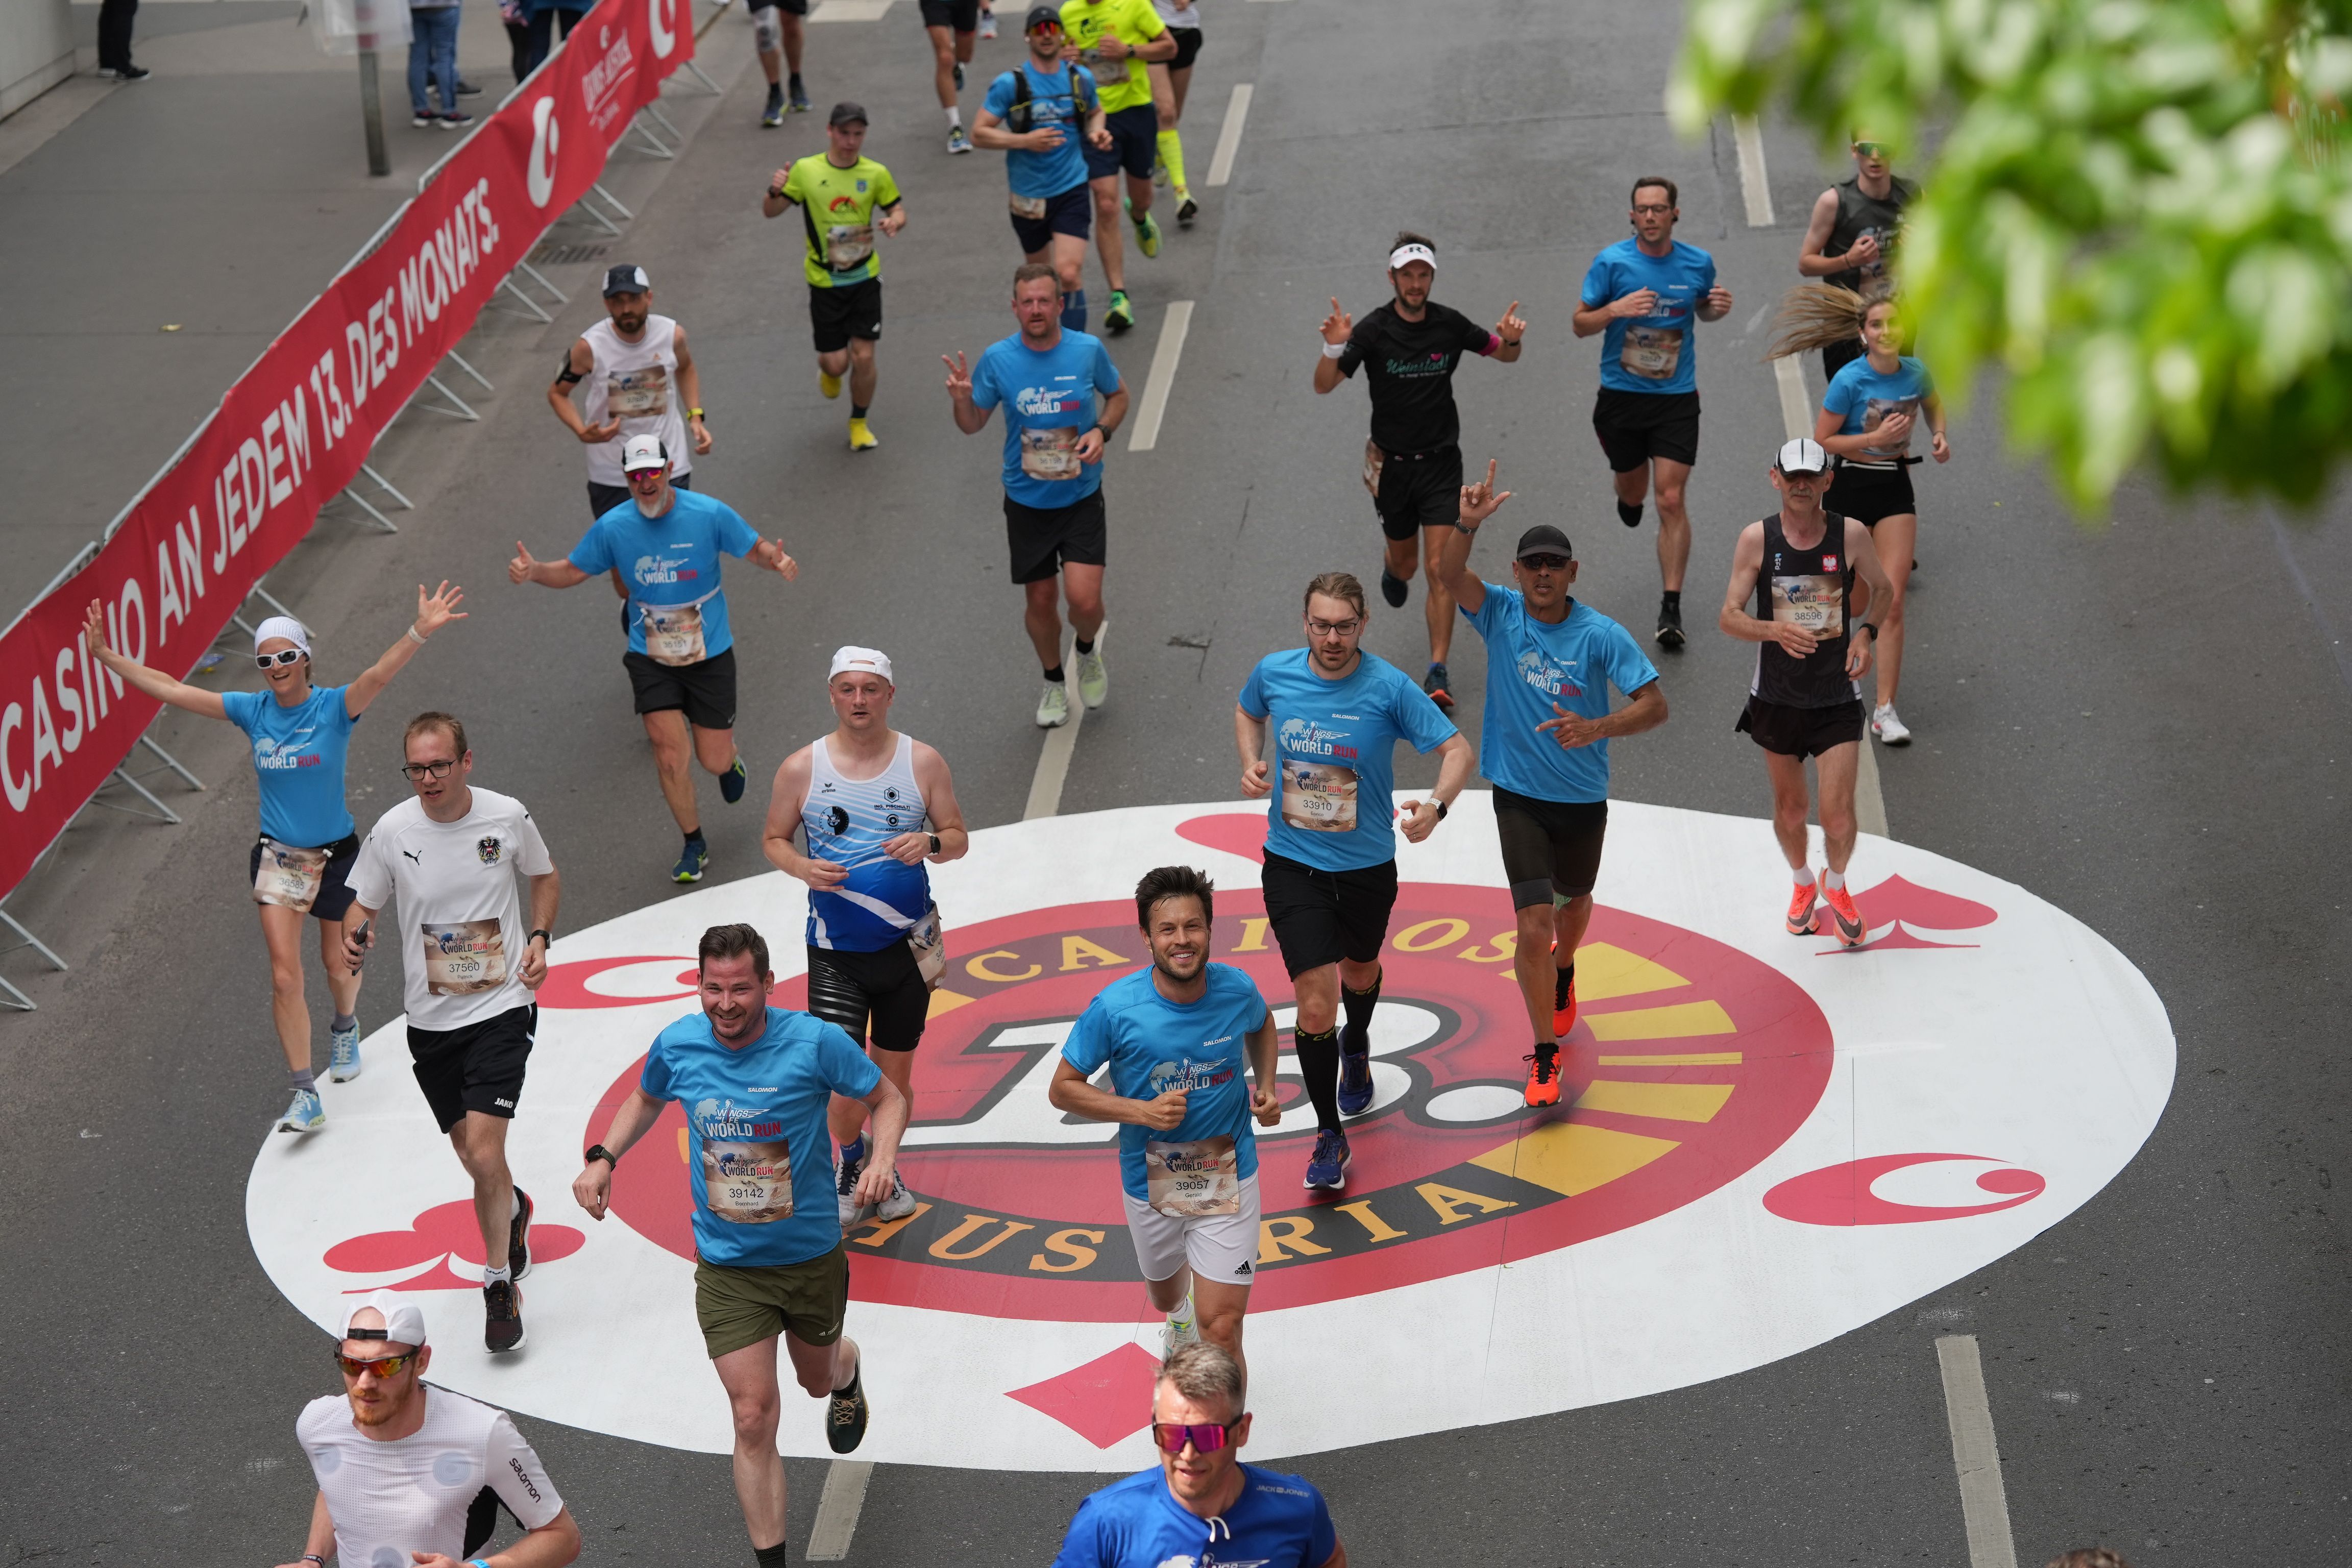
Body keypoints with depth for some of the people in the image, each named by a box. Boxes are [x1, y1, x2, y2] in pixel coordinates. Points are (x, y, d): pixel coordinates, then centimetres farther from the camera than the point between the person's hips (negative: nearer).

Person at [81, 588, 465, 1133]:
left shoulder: (333, 708, -15)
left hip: (336, 856, -2)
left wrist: (419, 633, -52)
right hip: (277, 858, 2)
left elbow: (377, 677, -34)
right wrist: (107, 656, -5)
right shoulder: (252, 711, -5)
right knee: (285, 977, -8)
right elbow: (171, 690, -2)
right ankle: (305, 1097, -5)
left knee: (338, 965, 15)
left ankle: (345, 1027, 52)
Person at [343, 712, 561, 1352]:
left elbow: (545, 877, 11)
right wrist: (355, 936, -18)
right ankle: (513, 1209, 50)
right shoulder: (392, 831, -7)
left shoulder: (508, 817, -8)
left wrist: (540, 937, -5)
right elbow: (363, 904, 5)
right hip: (431, 1017, 3)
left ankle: (499, 1285, 1)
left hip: (501, 1006, -3)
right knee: (471, 1152, 15)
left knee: (483, 1150, -15)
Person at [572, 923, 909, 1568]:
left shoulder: (814, 1042, -19)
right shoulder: (677, 1045, -10)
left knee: (818, 1378, 26)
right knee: (753, 1419, -7)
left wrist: (882, 1157, -25)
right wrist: (603, 1158, -2)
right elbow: (647, 1099, 13)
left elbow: (887, 1098, -5)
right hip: (726, 1267, 0)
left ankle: (848, 1372, 66)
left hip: (812, 1255, 0)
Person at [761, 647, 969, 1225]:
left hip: (907, 946, 1)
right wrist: (803, 868, -15)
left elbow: (959, 838, 5)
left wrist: (931, 843, -18)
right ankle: (851, 1162, 20)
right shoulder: (802, 769, -4)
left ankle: (885, 1167, 35)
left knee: (895, 1072, 12)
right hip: (836, 953, -1)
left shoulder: (923, 763, -2)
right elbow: (775, 839, 7)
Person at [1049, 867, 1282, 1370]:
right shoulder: (1115, 1008, -21)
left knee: (1221, 1326, -10)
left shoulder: (1237, 990, -13)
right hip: (1150, 1181, 1)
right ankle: (1182, 1314, 65)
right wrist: (1141, 1111, -23)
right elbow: (1062, 1088, -10)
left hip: (1227, 1177, -1)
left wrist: (1266, 1085, -4)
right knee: (1166, 1295, 28)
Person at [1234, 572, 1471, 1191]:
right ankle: (1329, 1137, 5)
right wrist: (1251, 763, -5)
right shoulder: (1274, 672, -9)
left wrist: (1436, 805, -35)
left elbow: (1458, 750, -16)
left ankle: (1356, 1048, 62)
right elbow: (1247, 713, 14)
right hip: (1292, 864, 0)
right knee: (1315, 1000, -11)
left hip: (1367, 866, 1)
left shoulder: (1389, 687, -17)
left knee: (1360, 971, 27)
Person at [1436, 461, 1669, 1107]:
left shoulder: (1601, 635, -14)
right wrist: (1467, 524, -49)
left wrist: (1595, 728, -36)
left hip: (1583, 797, 1)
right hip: (1519, 795, -1)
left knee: (1574, 901, 24)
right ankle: (1544, 1056, -2)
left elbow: (1655, 705, -18)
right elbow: (1451, 575, -29)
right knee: (1533, 921, -12)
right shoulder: (1501, 614, -10)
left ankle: (1563, 971, 60)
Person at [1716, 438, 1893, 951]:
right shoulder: (1757, 539, -8)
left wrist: (1866, 635, -9)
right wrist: (1776, 630, -27)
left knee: (1838, 814, -8)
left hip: (1838, 699, -1)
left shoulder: (1851, 535, -7)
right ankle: (1802, 885, 44)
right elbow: (1729, 617, -8)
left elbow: (1885, 594, 10)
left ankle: (1836, 888, 24)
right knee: (1790, 809, 14)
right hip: (1777, 697, 1)